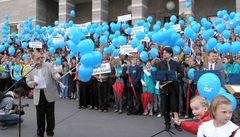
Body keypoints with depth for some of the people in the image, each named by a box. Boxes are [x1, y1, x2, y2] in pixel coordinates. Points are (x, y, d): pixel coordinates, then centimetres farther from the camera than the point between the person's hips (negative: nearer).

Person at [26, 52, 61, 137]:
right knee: (40, 115, 8)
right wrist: (32, 83, -12)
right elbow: (28, 81, 11)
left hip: (49, 94, -1)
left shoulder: (49, 66, 1)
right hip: (38, 96, 2)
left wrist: (57, 77, -34)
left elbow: (54, 74, -11)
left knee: (50, 115, 8)